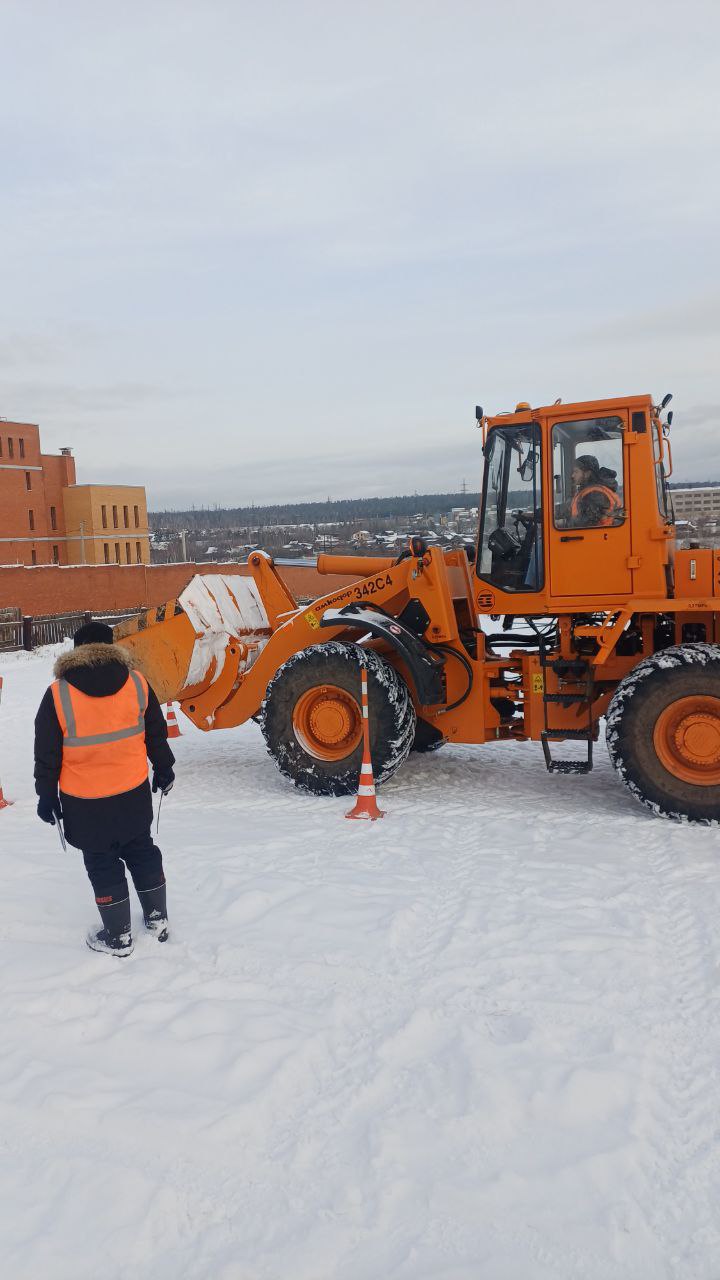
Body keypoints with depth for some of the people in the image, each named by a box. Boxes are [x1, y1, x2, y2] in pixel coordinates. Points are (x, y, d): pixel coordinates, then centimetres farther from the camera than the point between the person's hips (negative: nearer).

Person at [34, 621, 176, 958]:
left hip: (85, 803, -3)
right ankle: (157, 919, 32)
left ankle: (118, 936, 22)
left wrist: (46, 795, 5)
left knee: (102, 864, 11)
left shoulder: (57, 695, -13)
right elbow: (156, 734, 5)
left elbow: (47, 754, -7)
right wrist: (163, 769, 19)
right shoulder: (137, 683, -6)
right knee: (142, 851, 20)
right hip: (134, 793, 3)